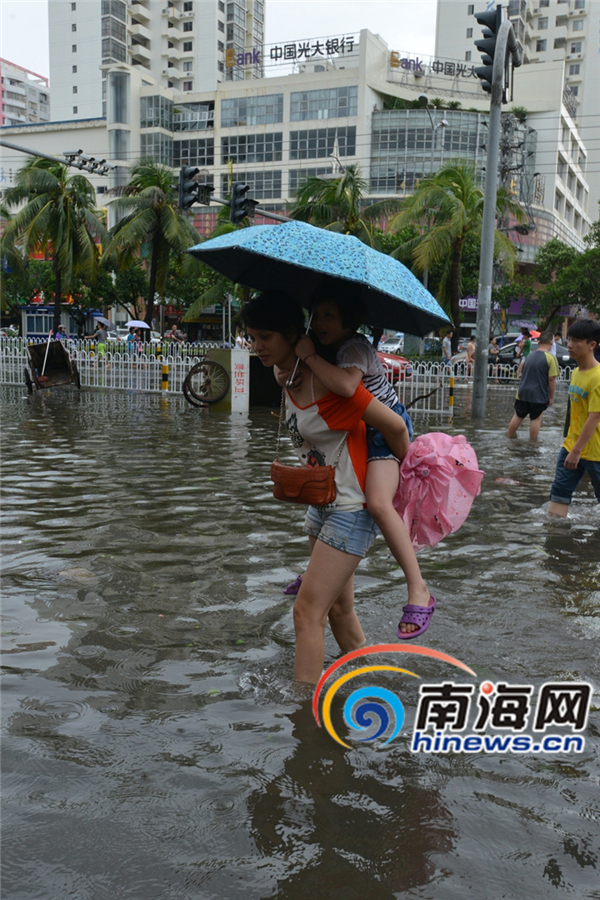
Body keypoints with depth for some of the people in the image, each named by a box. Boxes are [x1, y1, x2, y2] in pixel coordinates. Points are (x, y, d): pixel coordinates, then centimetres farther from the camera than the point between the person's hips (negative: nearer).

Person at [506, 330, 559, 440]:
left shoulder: (530, 356, 9)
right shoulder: (550, 358, -11)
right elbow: (552, 379, -14)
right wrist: (551, 397, -7)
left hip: (523, 393, 5)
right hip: (539, 395, -5)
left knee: (518, 416, 16)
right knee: (536, 418, 5)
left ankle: (508, 437, 25)